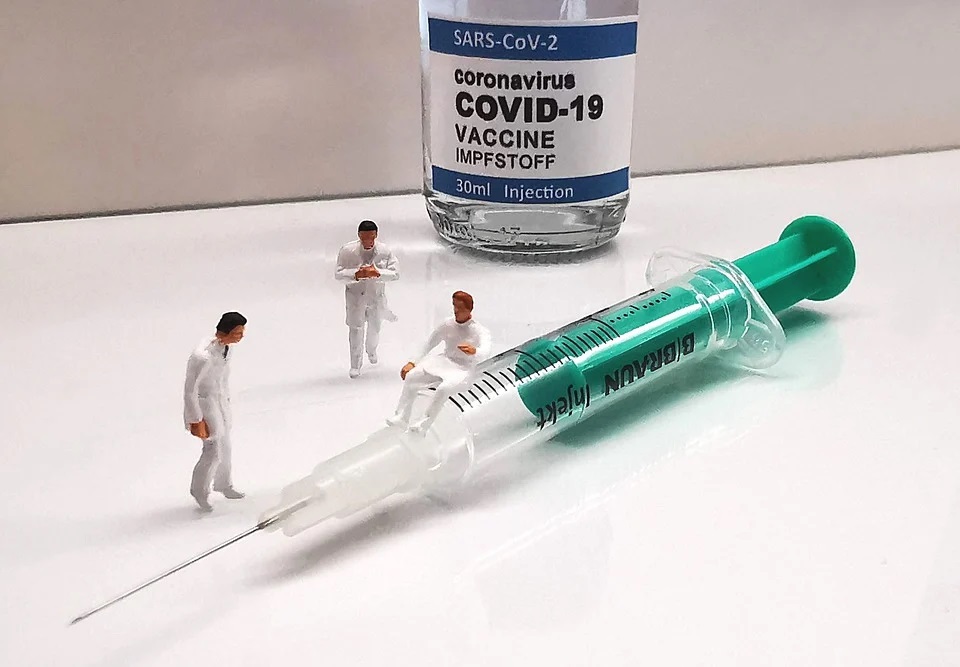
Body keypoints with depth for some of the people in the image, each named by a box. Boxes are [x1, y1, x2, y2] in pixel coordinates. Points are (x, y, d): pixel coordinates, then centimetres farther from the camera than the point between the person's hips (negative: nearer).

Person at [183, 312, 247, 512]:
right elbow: (190, 389, -25)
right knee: (214, 451, 1)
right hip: (204, 403, -8)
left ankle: (224, 484, 45)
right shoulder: (203, 356, -34)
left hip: (220, 400, 8)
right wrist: (196, 420, -18)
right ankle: (200, 491, 28)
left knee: (225, 446, 22)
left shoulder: (226, 345, -9)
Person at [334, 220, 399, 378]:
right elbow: (338, 274, -12)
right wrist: (356, 274, -30)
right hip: (355, 295, -2)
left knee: (375, 327, 18)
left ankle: (371, 350, 51)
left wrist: (377, 273, -29)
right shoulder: (347, 250, -14)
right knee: (356, 329, -7)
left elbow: (396, 273, -12)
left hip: (376, 295, 2)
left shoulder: (384, 251, -12)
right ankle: (355, 364, 6)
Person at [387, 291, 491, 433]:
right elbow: (429, 344, 13)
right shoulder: (448, 325, 5)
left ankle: (423, 425, -27)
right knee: (411, 376, -14)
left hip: (462, 369, -5)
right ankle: (401, 417, -7)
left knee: (444, 388, -35)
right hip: (443, 361, 5)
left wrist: (474, 351, -54)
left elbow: (485, 351, -30)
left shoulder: (480, 331, -10)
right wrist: (414, 363, 5)